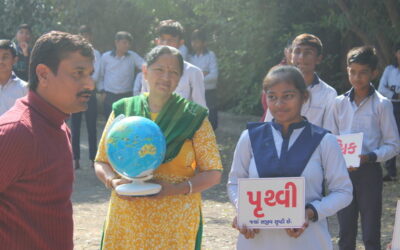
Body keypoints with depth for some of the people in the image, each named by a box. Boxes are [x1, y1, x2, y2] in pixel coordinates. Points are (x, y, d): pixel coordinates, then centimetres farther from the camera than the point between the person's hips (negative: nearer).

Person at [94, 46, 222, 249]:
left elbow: (213, 174, 0)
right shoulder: (122, 110, 6)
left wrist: (176, 189, -16)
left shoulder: (194, 117, 1)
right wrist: (113, 181, -11)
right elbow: (101, 162, 11)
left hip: (176, 224, -1)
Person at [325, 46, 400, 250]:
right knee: (345, 233, 11)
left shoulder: (382, 105, -4)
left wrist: (370, 157, -19)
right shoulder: (339, 103, 6)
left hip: (369, 172, -3)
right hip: (342, 172, 3)